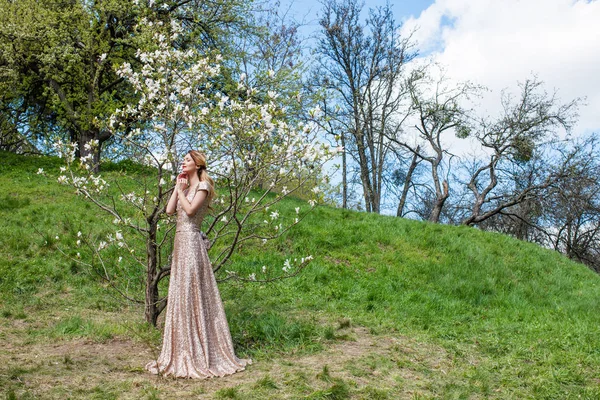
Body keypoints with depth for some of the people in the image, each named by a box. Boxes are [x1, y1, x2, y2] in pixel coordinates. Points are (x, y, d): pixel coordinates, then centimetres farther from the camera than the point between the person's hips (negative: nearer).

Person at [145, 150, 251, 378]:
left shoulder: (203, 186, -3)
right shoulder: (185, 188, 20)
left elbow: (190, 209, -17)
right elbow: (170, 210, 10)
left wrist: (181, 191, -4)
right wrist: (177, 187, 9)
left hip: (191, 242, -9)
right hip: (180, 242, 9)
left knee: (192, 294, -8)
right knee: (179, 294, 9)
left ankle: (199, 356, -2)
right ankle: (184, 353, 16)